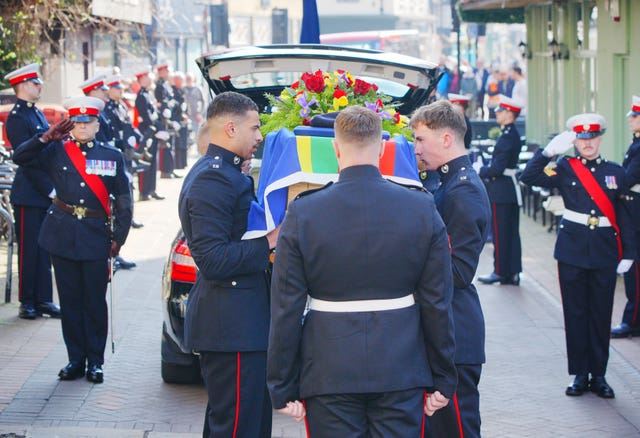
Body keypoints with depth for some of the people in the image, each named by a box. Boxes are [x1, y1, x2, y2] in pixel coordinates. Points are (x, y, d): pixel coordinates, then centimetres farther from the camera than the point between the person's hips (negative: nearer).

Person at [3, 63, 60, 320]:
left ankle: (43, 300, 16)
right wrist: (50, 189, -17)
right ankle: (27, 302, 7)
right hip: (29, 195, -8)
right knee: (28, 249, 0)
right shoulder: (17, 118, -13)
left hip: (46, 193, 8)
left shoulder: (37, 113, 15)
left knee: (44, 249, 10)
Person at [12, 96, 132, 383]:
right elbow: (20, 157, 2)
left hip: (97, 238, -1)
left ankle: (95, 362, 11)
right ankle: (76, 359, 16)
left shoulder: (112, 156, 4)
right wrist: (47, 137, -7)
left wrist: (118, 238, 0)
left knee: (95, 300, 2)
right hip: (63, 236, 1)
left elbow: (123, 201, 6)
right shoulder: (57, 152, 6)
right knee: (70, 299, 7)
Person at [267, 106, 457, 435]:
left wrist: (283, 388, 4)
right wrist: (442, 379, 9)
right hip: (401, 377, 1)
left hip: (329, 375, -1)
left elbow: (286, 311, -4)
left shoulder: (302, 214, -6)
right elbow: (437, 303, 0)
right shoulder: (422, 208, -3)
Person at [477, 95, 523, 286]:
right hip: (511, 192, 10)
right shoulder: (513, 134, 13)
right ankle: (513, 273, 14)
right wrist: (483, 168, 11)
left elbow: (497, 168, -21)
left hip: (501, 192, -10)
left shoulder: (507, 137, -18)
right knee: (511, 232, 10)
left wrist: (479, 170, -6)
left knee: (500, 233, -2)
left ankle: (501, 272, 3)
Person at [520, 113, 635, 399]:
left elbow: (624, 216, 7)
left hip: (604, 253, 1)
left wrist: (628, 254, 2)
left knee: (601, 314, 5)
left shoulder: (615, 172, 6)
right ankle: (580, 375, 12)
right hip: (572, 251, -1)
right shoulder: (565, 169, 2)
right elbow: (528, 178, -10)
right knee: (575, 313, 4)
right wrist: (547, 151, -18)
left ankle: (599, 375, 14)